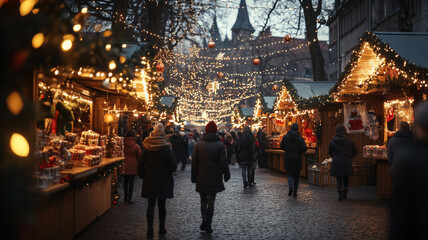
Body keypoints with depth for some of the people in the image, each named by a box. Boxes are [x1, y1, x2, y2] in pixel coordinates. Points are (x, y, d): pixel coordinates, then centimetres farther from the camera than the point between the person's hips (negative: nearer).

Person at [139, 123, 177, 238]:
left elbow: (141, 164, 0)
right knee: (161, 204, 9)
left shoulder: (147, 148, -3)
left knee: (151, 204, 7)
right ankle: (162, 229, 17)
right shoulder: (166, 148, -11)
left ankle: (150, 230, 5)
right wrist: (167, 172, 6)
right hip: (163, 181, -2)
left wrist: (143, 176, 13)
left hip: (150, 180, 2)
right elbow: (173, 165, -13)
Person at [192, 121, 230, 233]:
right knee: (211, 201, 5)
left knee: (203, 200, 15)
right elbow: (223, 162, -6)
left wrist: (194, 177, 8)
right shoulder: (220, 145, -6)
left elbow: (194, 162, 0)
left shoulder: (199, 144, -2)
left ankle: (204, 219, -5)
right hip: (214, 178, -1)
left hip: (201, 177, 1)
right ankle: (208, 225, 6)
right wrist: (226, 175, 6)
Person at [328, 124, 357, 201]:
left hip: (336, 163, -1)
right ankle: (345, 194, 22)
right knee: (346, 179, 17)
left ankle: (340, 195, -1)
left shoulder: (333, 141, -4)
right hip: (347, 163, 1)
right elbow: (355, 152, 4)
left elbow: (330, 152, 7)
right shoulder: (349, 141, -3)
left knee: (339, 179, 6)